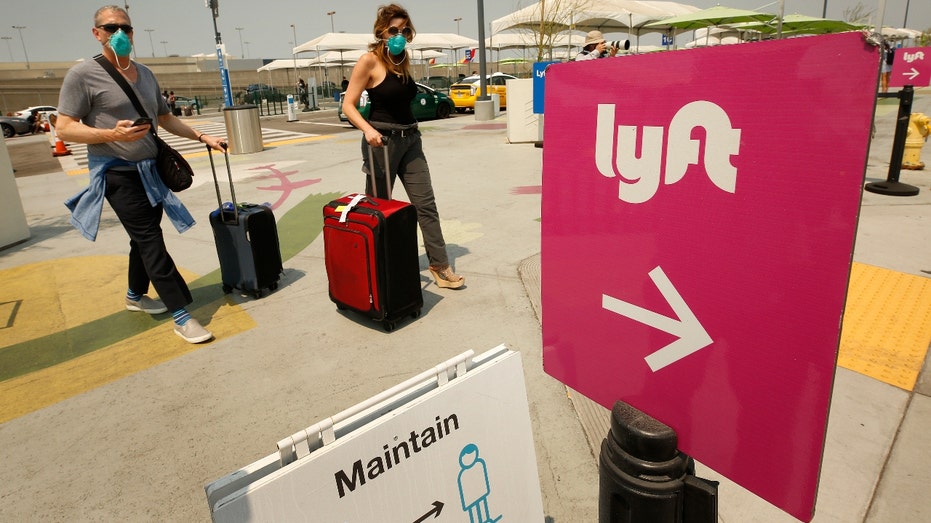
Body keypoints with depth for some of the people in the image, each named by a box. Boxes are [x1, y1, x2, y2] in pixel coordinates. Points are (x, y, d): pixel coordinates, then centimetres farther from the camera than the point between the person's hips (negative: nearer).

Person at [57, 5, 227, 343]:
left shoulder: (145, 74, 12)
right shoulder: (83, 75, -9)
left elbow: (165, 118, 21)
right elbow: (64, 128, -12)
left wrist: (200, 136, 11)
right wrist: (112, 134, -26)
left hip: (150, 170, 7)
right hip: (117, 173, -7)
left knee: (144, 237, 16)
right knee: (150, 240, -10)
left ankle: (135, 296, 37)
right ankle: (181, 317, -8)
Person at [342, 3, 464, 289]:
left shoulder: (403, 61, 12)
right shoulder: (369, 61, -8)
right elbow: (348, 106, -13)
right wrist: (368, 129, -27)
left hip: (410, 139, 6)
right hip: (382, 140, -6)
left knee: (426, 204, 2)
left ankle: (440, 267, 7)